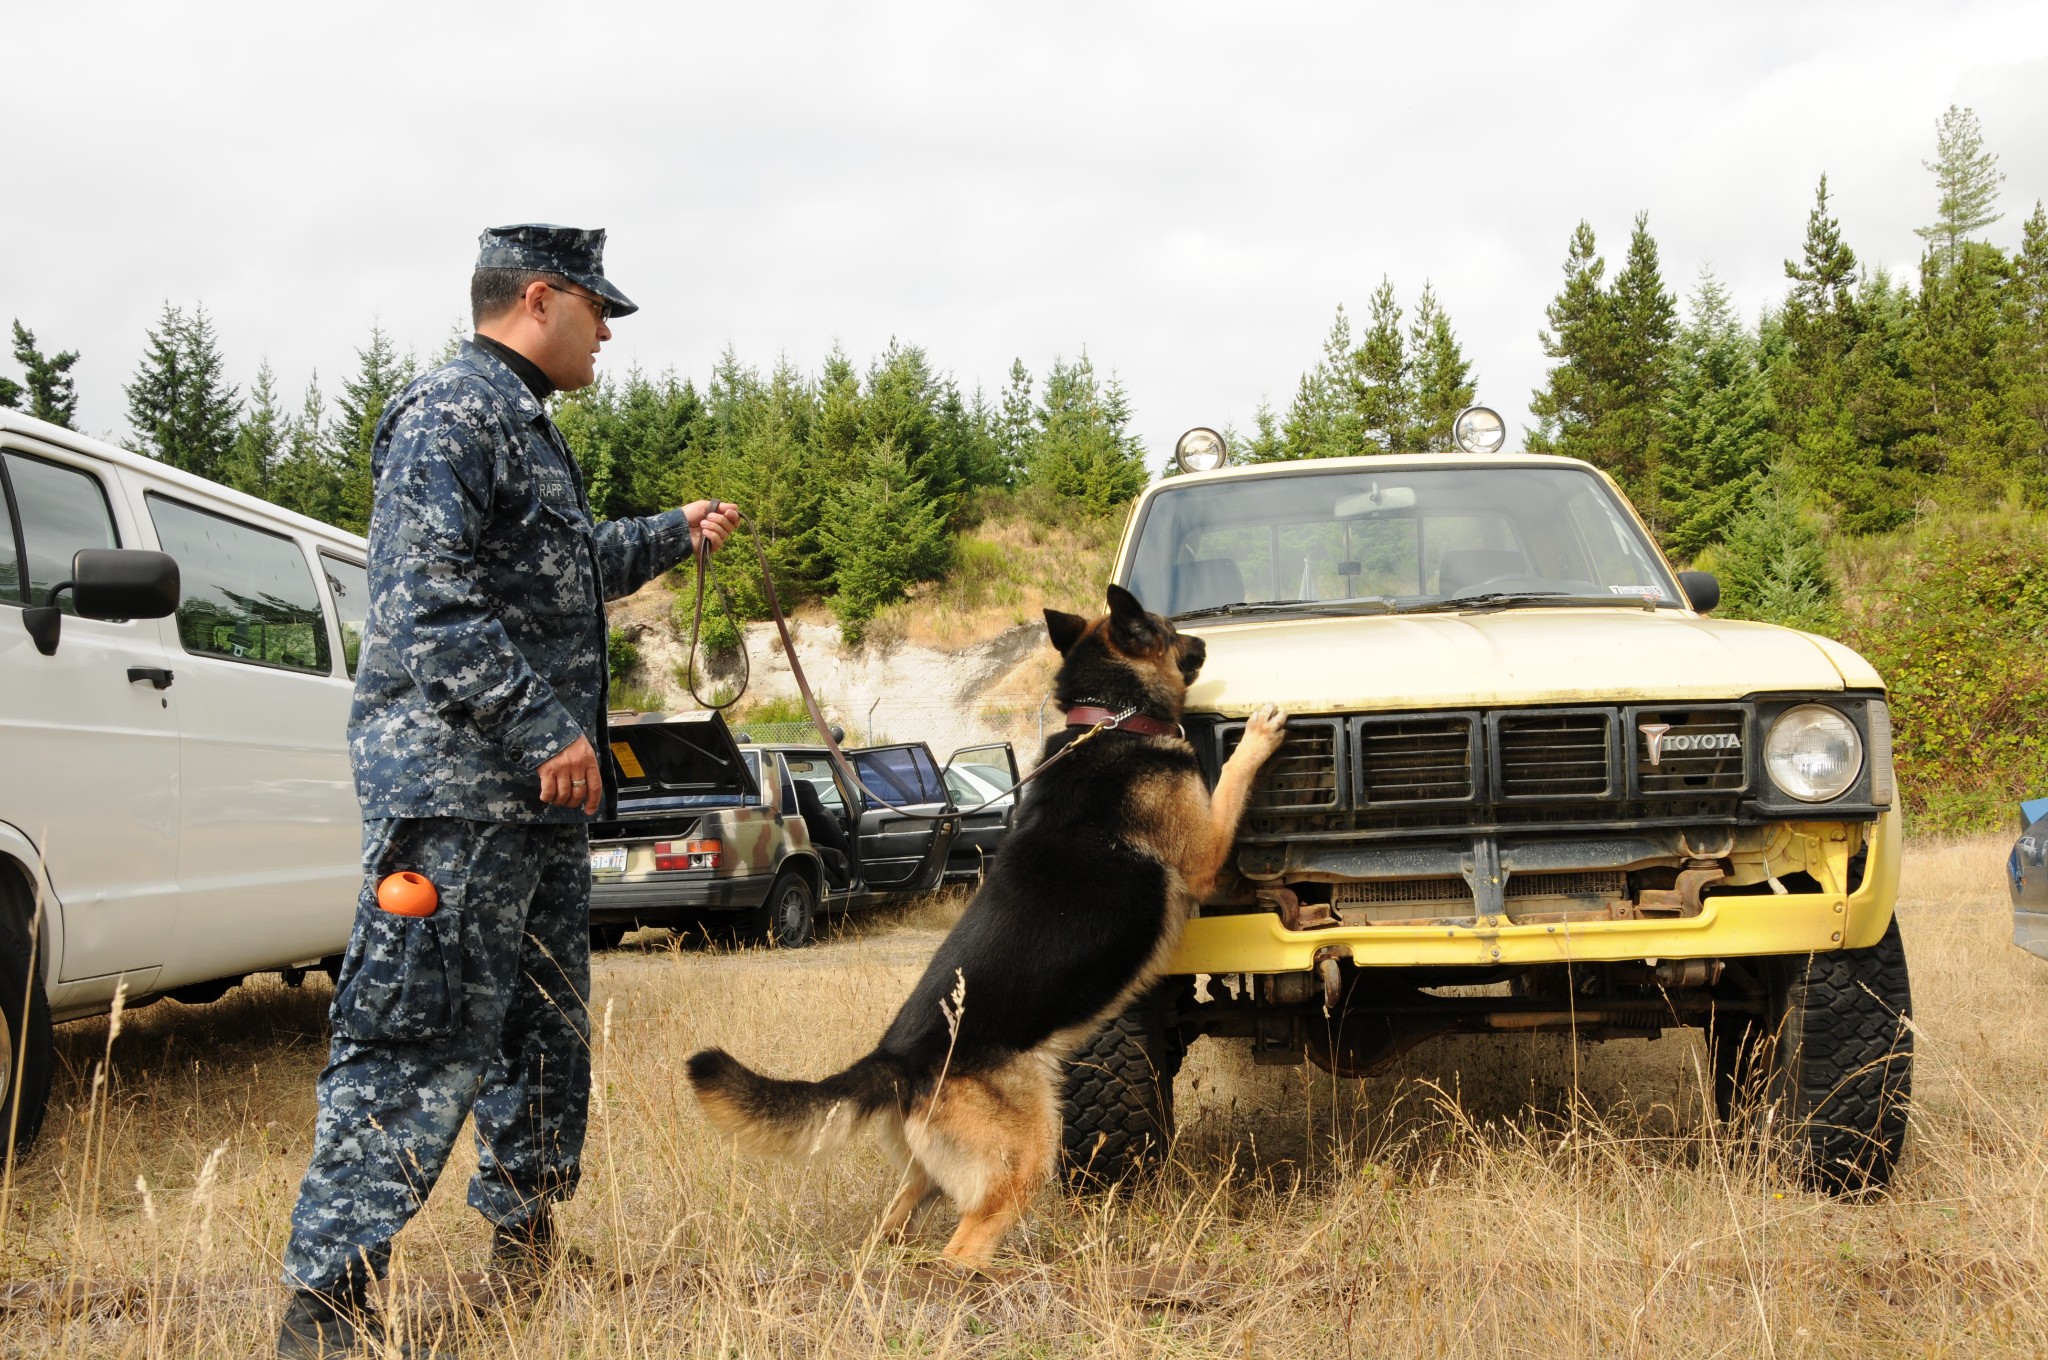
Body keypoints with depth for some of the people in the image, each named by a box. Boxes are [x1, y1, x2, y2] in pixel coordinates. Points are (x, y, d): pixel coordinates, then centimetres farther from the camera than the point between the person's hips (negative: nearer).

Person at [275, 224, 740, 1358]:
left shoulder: (524, 424, 21)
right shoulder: (451, 414, -12)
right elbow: (430, 600, -22)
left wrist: (673, 535, 43)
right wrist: (542, 727, -24)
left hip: (537, 791, 11)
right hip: (457, 785, -11)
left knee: (545, 1022, 18)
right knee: (423, 1036, -11)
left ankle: (525, 1234, 34)